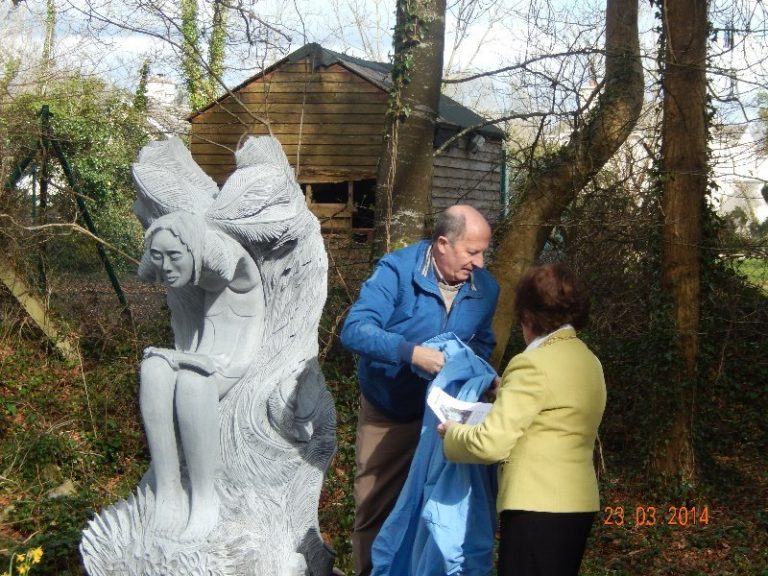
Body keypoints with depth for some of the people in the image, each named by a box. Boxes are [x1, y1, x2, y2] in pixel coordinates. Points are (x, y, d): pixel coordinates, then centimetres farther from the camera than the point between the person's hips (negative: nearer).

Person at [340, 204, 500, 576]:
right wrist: (411, 352, -40)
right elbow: (354, 330, -29)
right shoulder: (397, 270, -21)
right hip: (387, 414, -3)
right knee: (375, 507, 10)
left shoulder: (486, 288, -6)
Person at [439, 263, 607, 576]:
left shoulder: (533, 365, -16)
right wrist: (505, 392, 21)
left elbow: (491, 443, -19)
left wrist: (452, 433, 0)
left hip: (538, 506, -9)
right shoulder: (589, 362, 12)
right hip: (577, 502, 9)